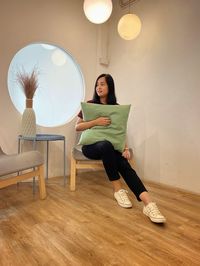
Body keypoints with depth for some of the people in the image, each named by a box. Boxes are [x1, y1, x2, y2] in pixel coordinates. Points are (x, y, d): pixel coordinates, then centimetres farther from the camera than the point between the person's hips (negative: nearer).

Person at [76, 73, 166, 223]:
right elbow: (77, 127, 0)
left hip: (111, 146, 2)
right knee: (106, 145, -38)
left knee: (124, 164, -31)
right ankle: (118, 190, -28)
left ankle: (148, 203, -44)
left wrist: (125, 147, -11)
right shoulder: (89, 105, 5)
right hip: (91, 146, -1)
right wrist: (96, 122, -16)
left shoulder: (117, 107, 10)